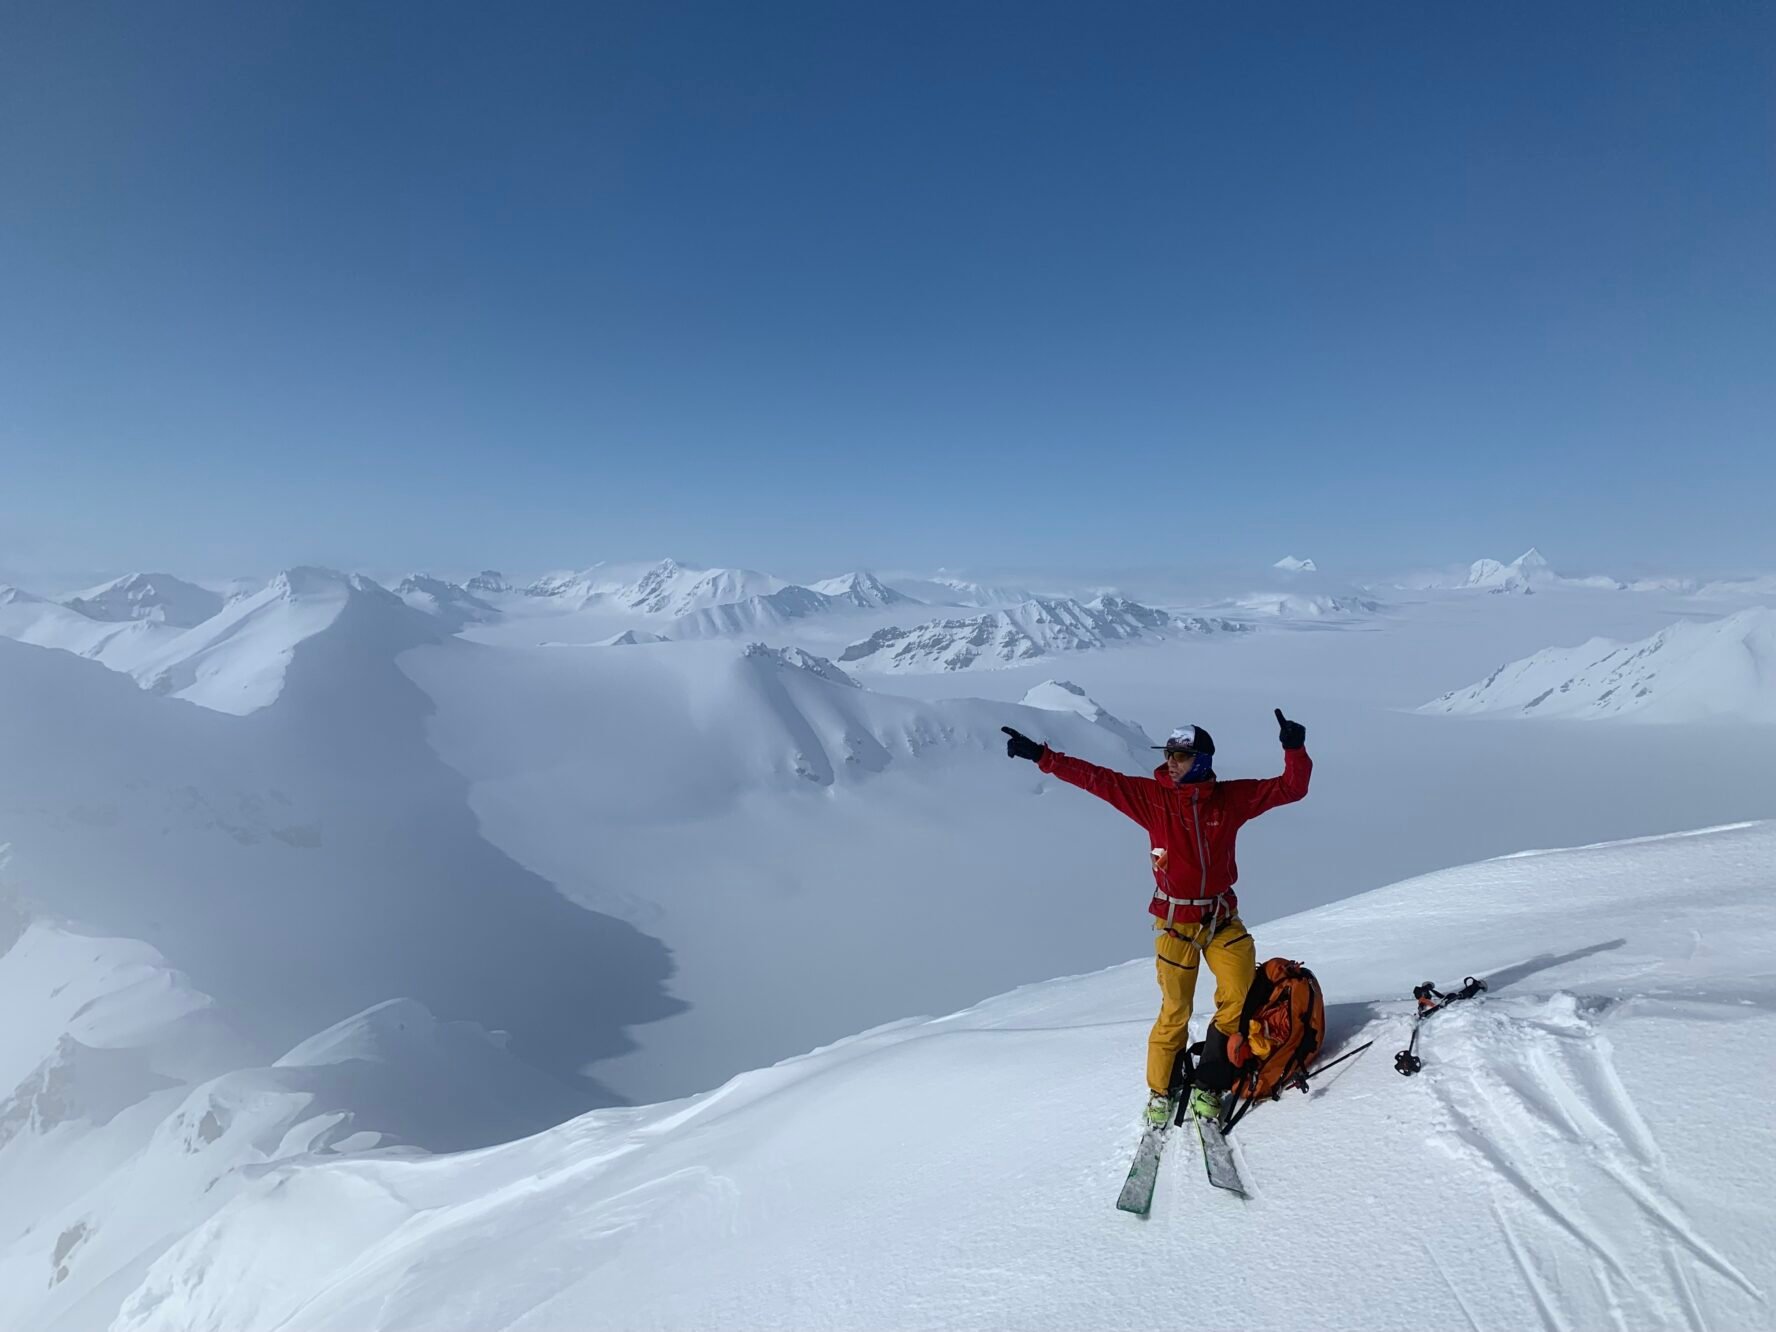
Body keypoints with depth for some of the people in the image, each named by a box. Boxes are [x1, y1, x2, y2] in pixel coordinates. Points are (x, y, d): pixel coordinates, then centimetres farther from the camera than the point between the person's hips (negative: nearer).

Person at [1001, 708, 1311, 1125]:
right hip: (1175, 921, -2)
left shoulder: (1231, 798, -3)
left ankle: (1207, 1088, 10)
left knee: (1240, 1000, -10)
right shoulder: (1150, 796, -8)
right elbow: (1097, 779, -11)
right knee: (1174, 1012, 5)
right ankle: (1159, 1092, 26)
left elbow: (1290, 788, 0)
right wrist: (1042, 757, -15)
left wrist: (1294, 749, -17)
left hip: (1223, 917, 2)